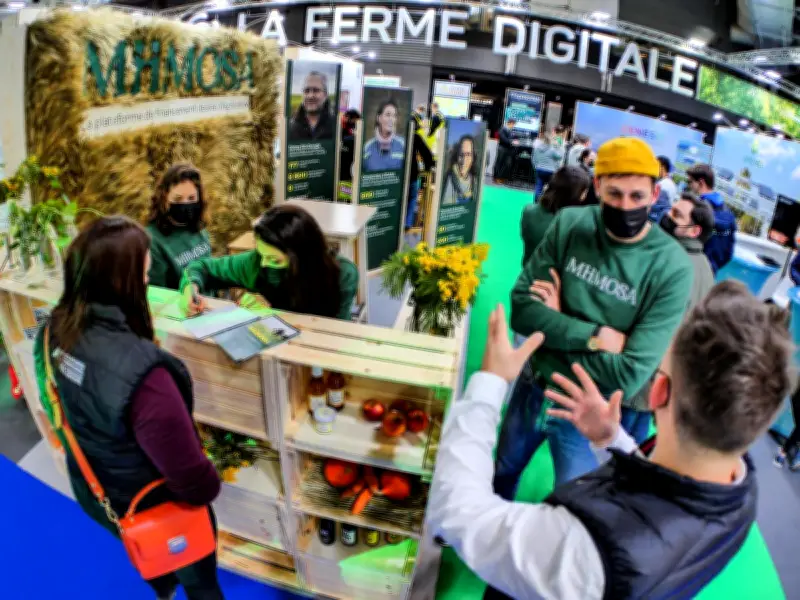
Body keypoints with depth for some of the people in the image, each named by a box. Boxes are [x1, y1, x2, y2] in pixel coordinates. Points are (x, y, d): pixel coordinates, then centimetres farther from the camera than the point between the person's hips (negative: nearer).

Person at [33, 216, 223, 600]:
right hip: (152, 508, -7)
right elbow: (187, 471, -32)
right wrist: (209, 488, -10)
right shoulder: (138, 369, -43)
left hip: (92, 490, 7)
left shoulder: (54, 332, -18)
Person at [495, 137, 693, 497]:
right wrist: (594, 336, -25)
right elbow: (521, 309, -15)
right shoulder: (569, 224, -11)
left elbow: (630, 375, -26)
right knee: (499, 478, 27)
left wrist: (554, 327, -19)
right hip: (533, 387, 4)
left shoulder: (672, 267, -22)